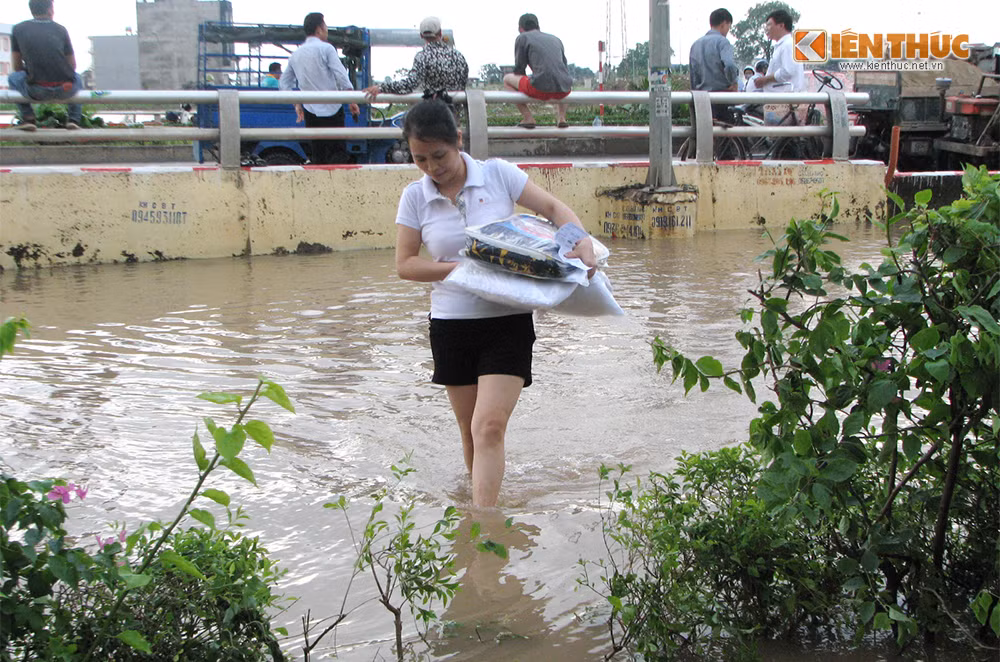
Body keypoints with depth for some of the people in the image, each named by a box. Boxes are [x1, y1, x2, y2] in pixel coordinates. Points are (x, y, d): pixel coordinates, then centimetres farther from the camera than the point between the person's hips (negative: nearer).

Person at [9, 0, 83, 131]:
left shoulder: (18, 29, 9)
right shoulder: (61, 30, 9)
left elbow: (16, 66, 16)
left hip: (36, 91, -1)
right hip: (66, 90, 1)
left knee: (13, 77, 31)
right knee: (76, 77, 37)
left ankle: (28, 119, 19)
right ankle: (74, 119, 23)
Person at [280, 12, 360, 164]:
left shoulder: (296, 54, 13)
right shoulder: (326, 48, -5)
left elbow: (285, 82, 17)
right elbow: (341, 75, -13)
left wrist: (296, 104, 19)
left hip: (310, 112, 5)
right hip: (331, 110, -5)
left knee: (317, 155, 10)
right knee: (338, 153, -5)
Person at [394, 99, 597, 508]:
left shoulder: (497, 173, -4)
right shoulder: (415, 196, 0)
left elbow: (553, 207, 0)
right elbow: (405, 264, -2)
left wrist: (582, 242, -18)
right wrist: (461, 268, -15)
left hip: (507, 321, -3)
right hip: (451, 324, 3)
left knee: (489, 427, -14)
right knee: (470, 431, 13)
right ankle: (485, 503, 33)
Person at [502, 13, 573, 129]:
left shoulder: (522, 38, 12)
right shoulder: (556, 39, 26)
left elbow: (519, 69, 12)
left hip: (541, 89, -5)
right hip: (564, 91, 5)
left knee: (507, 79, 21)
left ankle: (528, 118, 10)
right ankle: (561, 117, 20)